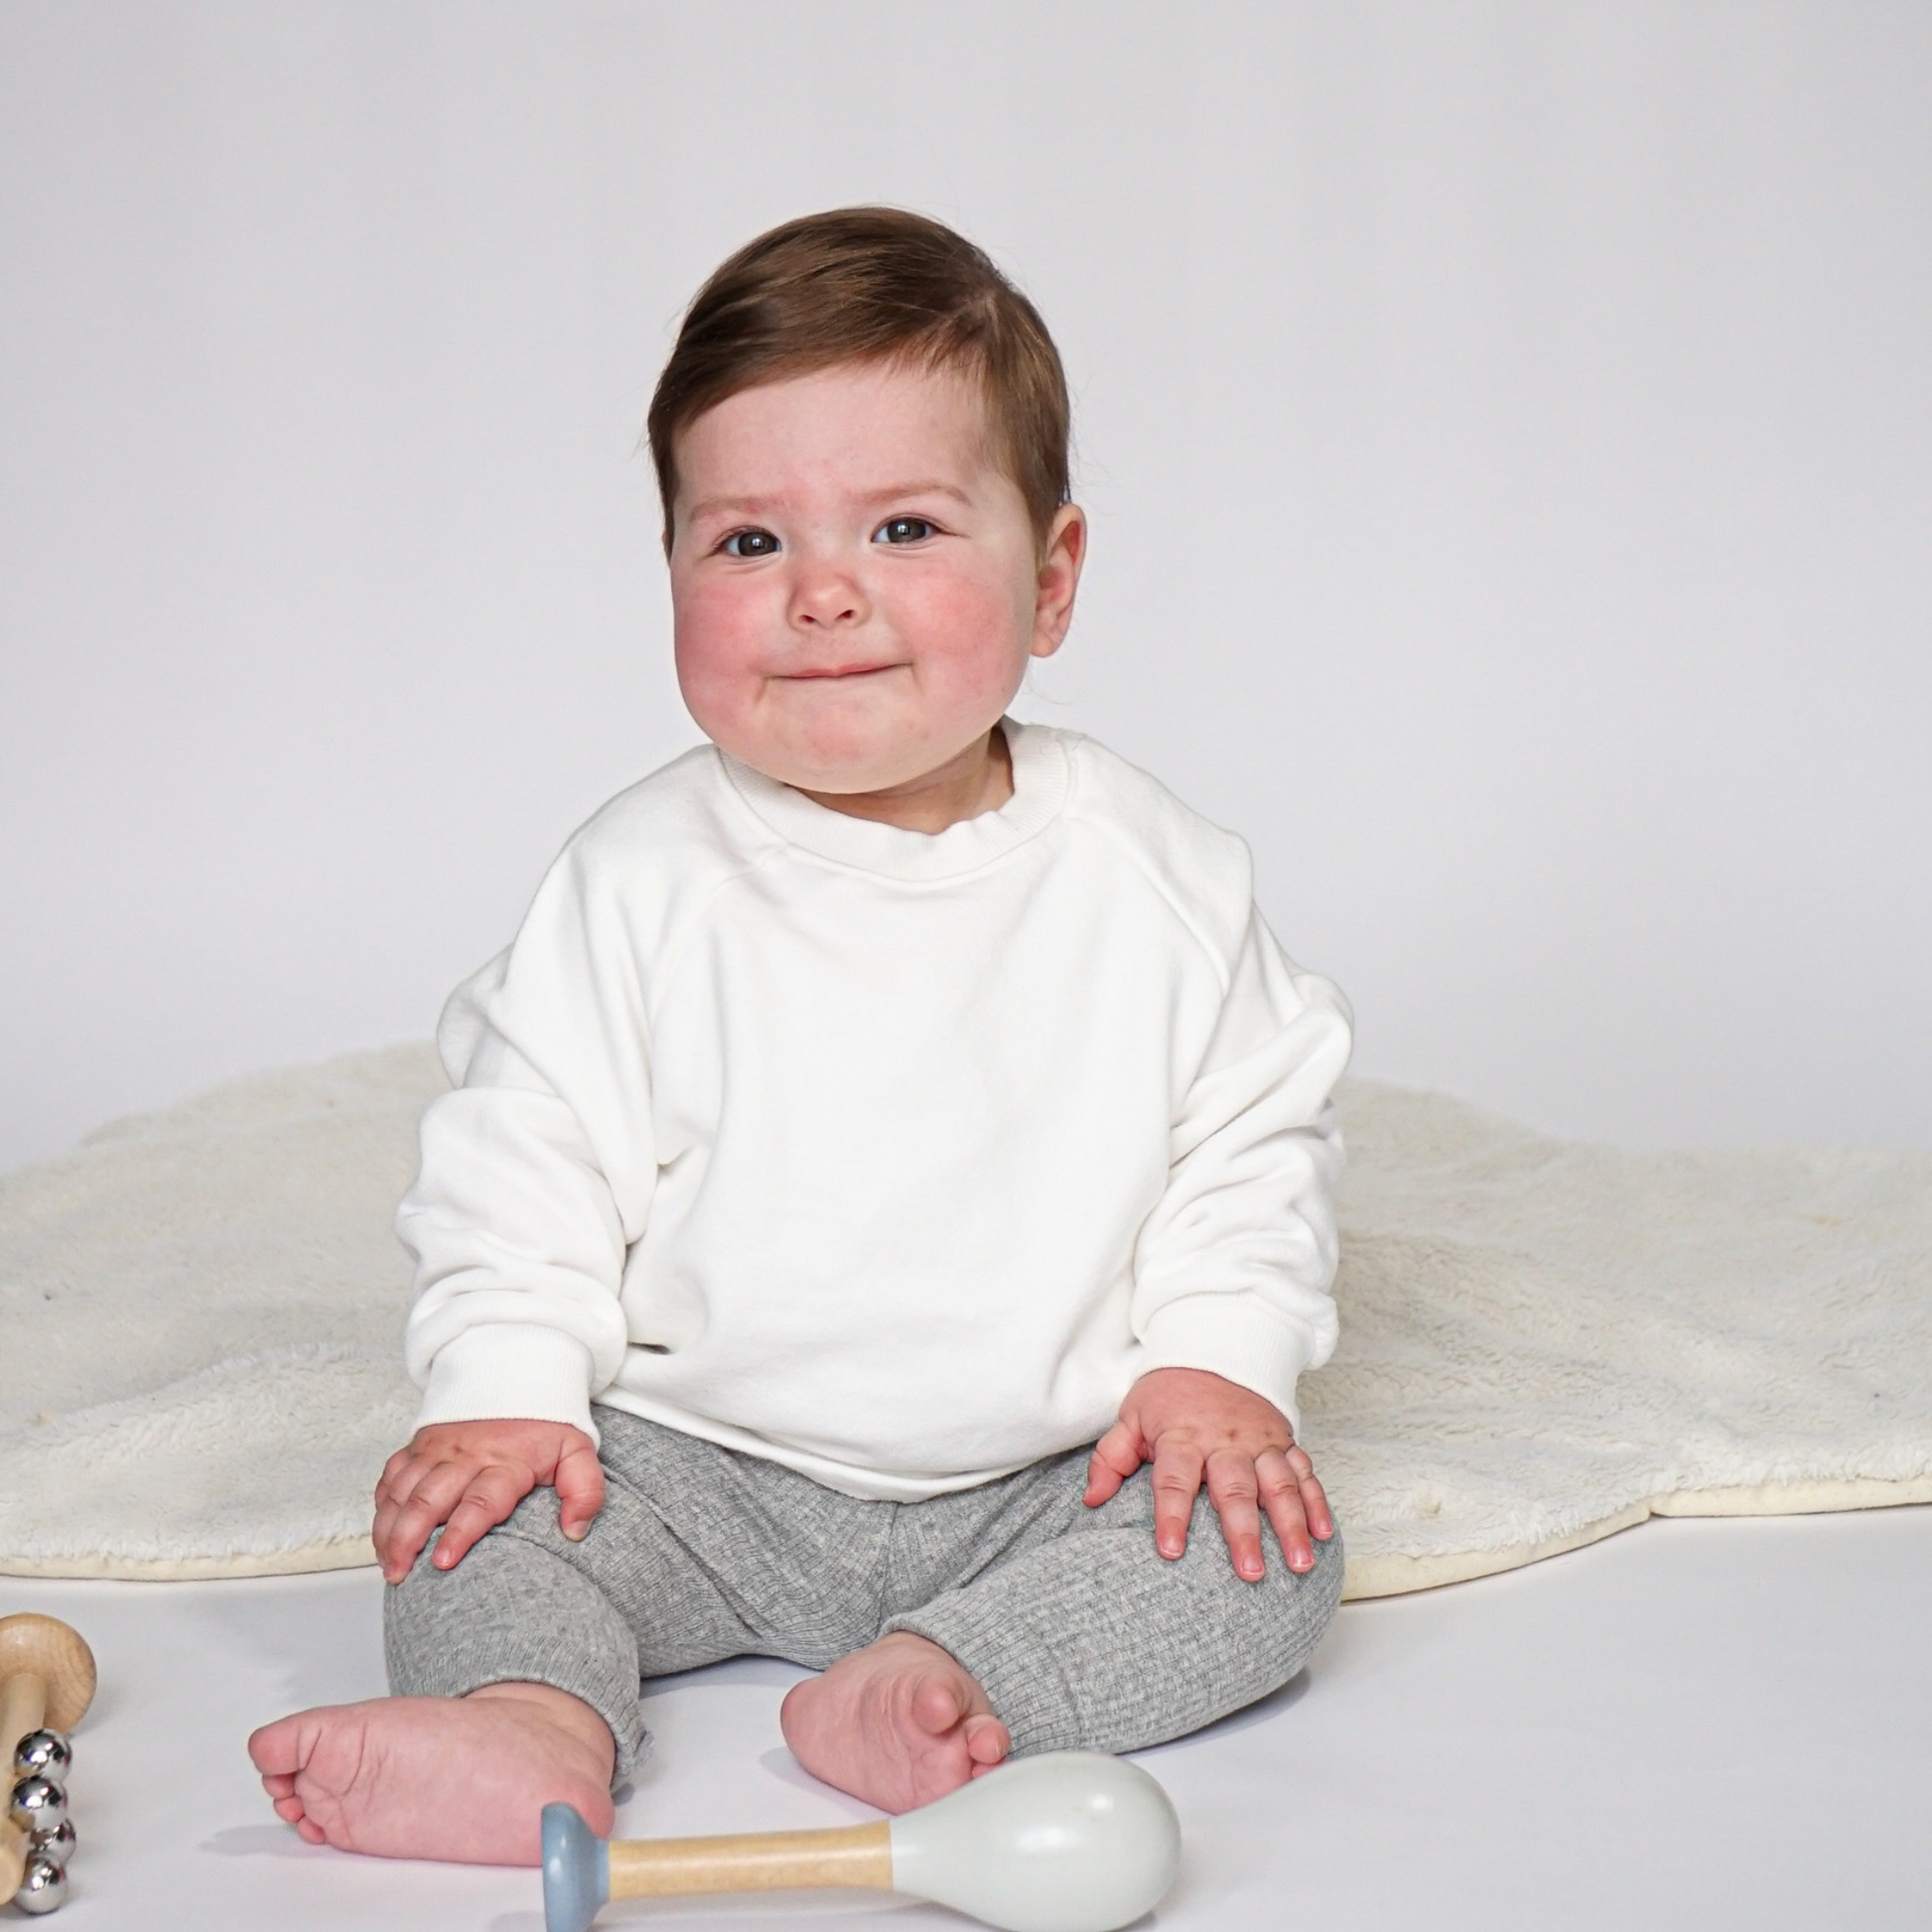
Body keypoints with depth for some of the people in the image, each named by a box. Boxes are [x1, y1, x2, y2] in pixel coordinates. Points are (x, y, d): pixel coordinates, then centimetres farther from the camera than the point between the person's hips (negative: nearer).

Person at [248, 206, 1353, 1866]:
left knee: (1269, 1552, -20)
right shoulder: (641, 882, -7)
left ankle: (940, 1685, -31)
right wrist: (501, 1384, -13)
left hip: (1048, 1470, 0)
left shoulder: (1149, 875, -6)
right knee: (479, 1515, -18)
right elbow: (524, 1157, -2)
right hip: (704, 1472, 0)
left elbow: (1254, 1137, 2)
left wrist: (1217, 1358, -10)